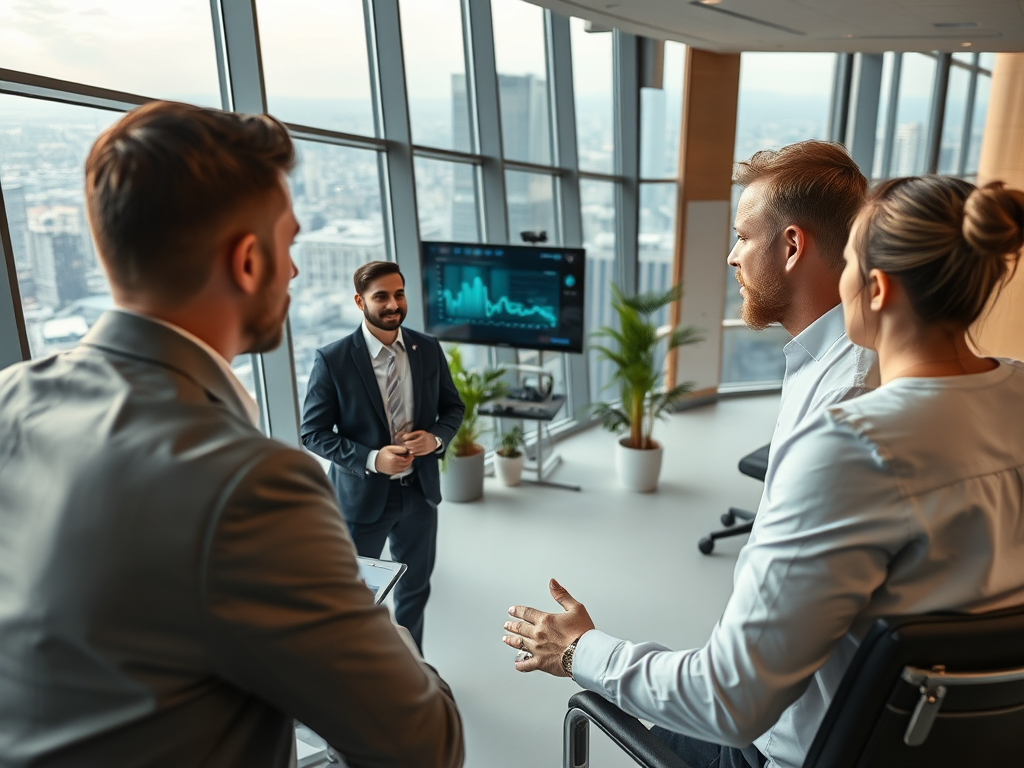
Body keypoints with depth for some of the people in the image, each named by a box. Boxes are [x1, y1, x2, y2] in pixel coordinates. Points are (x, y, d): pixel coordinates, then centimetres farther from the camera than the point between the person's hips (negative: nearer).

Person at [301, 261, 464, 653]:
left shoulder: (429, 349, -4)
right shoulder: (332, 359, -15)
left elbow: (453, 406, 7)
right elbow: (313, 432, -12)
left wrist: (436, 438, -15)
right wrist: (371, 459, -24)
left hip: (420, 488, 4)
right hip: (362, 493, -4)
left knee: (415, 588, 21)